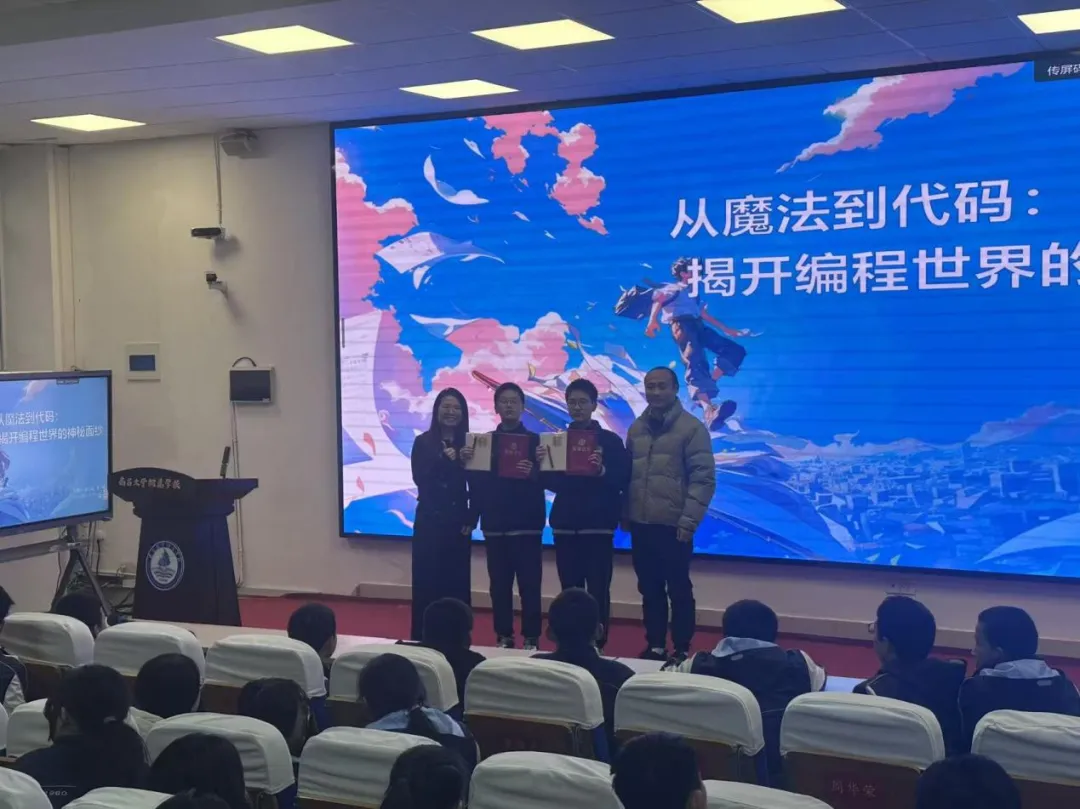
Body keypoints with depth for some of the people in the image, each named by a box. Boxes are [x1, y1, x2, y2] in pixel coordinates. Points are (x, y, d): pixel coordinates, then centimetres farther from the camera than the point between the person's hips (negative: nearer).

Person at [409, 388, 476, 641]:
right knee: (426, 581, -2)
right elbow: (420, 479, -9)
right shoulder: (423, 442, 2)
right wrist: (444, 460, -19)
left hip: (458, 522, 1)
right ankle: (422, 638, 5)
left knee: (457, 582, 2)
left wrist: (472, 519, -5)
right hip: (429, 521, -1)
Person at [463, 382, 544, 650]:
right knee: (499, 584, 5)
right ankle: (503, 638, 12)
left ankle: (531, 639, 3)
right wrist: (466, 462, -15)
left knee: (529, 585, -3)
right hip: (495, 525, 2)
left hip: (526, 525, -2)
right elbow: (476, 483, 3)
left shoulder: (535, 440, 4)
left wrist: (533, 474, -26)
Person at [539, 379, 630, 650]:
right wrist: (542, 466, -8)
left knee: (597, 590, -5)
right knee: (569, 589, 5)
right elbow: (552, 483, 10)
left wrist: (602, 472, -24)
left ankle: (597, 645, 0)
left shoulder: (610, 440, 0)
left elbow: (623, 480, -7)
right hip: (565, 525, 4)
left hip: (597, 526, -4)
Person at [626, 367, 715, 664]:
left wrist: (689, 521, -15)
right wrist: (624, 514, 11)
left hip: (673, 526, -5)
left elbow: (703, 479, -9)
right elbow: (626, 474, 17)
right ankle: (655, 646, 21)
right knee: (649, 590, 11)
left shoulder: (692, 428, -5)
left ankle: (682, 650, 11)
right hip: (641, 525, 5)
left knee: (679, 590, 2)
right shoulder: (636, 428, 12)